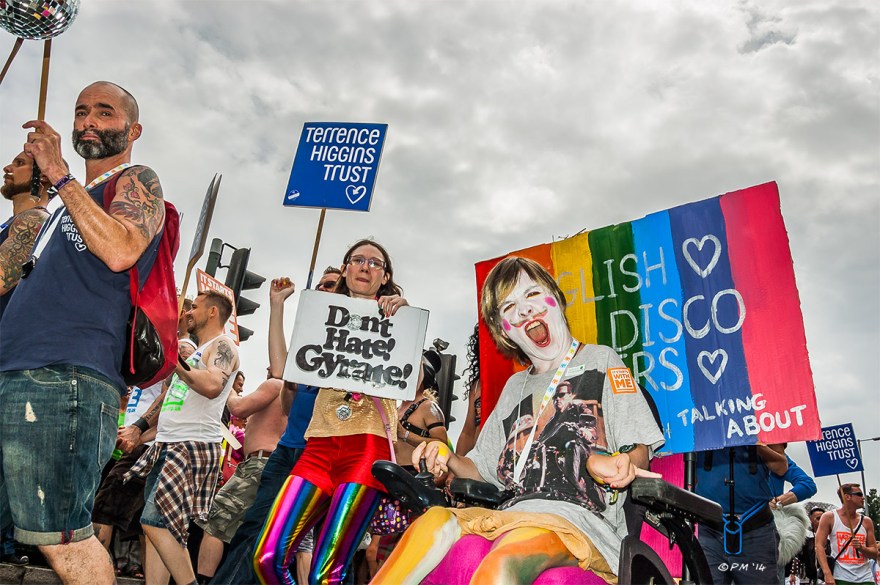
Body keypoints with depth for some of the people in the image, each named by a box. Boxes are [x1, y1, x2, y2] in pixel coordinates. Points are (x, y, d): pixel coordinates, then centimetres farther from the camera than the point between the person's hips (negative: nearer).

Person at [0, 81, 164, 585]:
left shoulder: (137, 181, 6)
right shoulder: (71, 201, 29)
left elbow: (120, 251, -17)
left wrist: (59, 175, -11)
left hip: (65, 375, -9)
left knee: (59, 537, -12)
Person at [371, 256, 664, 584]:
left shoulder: (599, 360, 13)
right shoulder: (515, 386, 27)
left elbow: (639, 453, 3)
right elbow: (484, 470, 27)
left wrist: (618, 465, -21)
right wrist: (449, 460, 4)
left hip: (582, 516, -4)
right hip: (512, 515, 4)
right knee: (435, 520, -29)